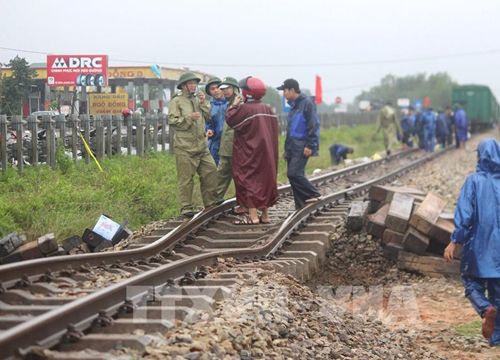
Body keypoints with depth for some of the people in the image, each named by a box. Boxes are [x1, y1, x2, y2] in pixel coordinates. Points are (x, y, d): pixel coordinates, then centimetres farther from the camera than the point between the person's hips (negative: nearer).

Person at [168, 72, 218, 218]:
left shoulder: (197, 100, 18)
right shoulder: (176, 102, -3)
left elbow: (208, 116, 11)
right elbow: (172, 121, -11)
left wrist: (203, 104, -1)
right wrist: (189, 118, -20)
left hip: (202, 146, 6)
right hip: (185, 147, -6)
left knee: (210, 172, 4)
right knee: (186, 178, -2)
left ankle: (210, 203, 16)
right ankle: (186, 207, 5)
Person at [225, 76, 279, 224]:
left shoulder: (245, 109, -17)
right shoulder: (268, 109, 5)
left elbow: (230, 120, -10)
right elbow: (273, 129, 10)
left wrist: (234, 105, 0)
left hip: (249, 154, -7)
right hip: (267, 153, 7)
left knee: (249, 180, -3)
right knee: (265, 179, 13)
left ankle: (253, 216, -7)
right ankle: (265, 215, 17)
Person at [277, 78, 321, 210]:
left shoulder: (307, 103, -10)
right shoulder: (293, 105, 18)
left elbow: (313, 125, -15)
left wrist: (310, 145, -18)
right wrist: (287, 148, 20)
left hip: (302, 148, -9)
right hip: (292, 148, 9)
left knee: (294, 173, -17)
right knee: (293, 175, 6)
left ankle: (313, 194, -4)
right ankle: (300, 206, 11)